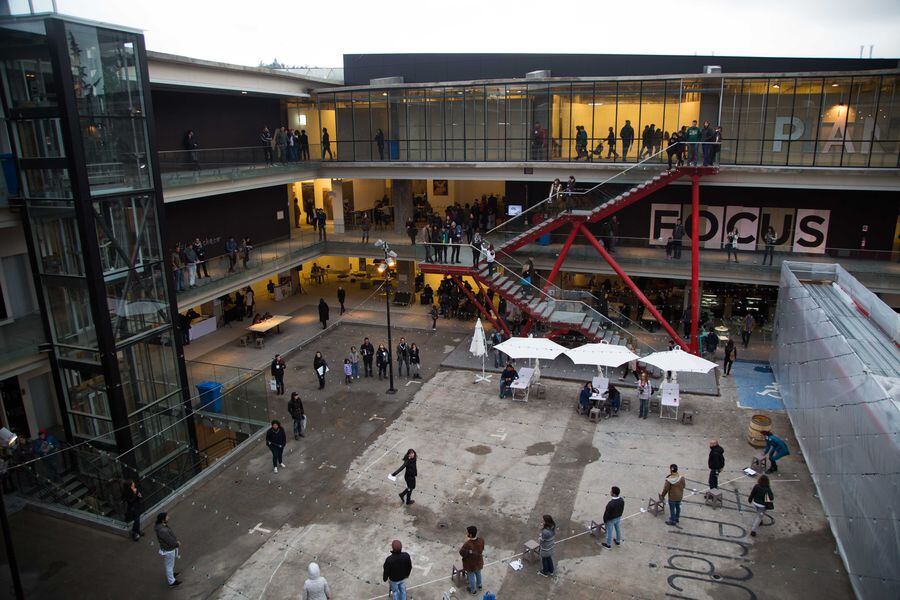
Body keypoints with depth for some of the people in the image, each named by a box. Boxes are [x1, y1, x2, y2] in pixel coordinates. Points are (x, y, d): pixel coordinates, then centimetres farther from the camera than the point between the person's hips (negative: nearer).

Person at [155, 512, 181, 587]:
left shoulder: (163, 525, -11)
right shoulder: (162, 531, -40)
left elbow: (171, 534, 4)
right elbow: (171, 542, -30)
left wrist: (176, 541, -6)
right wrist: (178, 544, -11)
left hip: (169, 547, 9)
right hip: (168, 550, -9)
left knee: (170, 564, 32)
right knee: (169, 566, 13)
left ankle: (171, 573, 56)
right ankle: (172, 582, 32)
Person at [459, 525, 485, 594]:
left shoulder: (467, 545, -42)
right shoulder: (481, 540, -25)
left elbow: (462, 553, -23)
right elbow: (482, 549, -6)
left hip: (470, 564, -4)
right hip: (479, 561, 4)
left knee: (471, 576, 23)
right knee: (478, 573, 32)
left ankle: (473, 590, 45)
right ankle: (479, 585, 56)